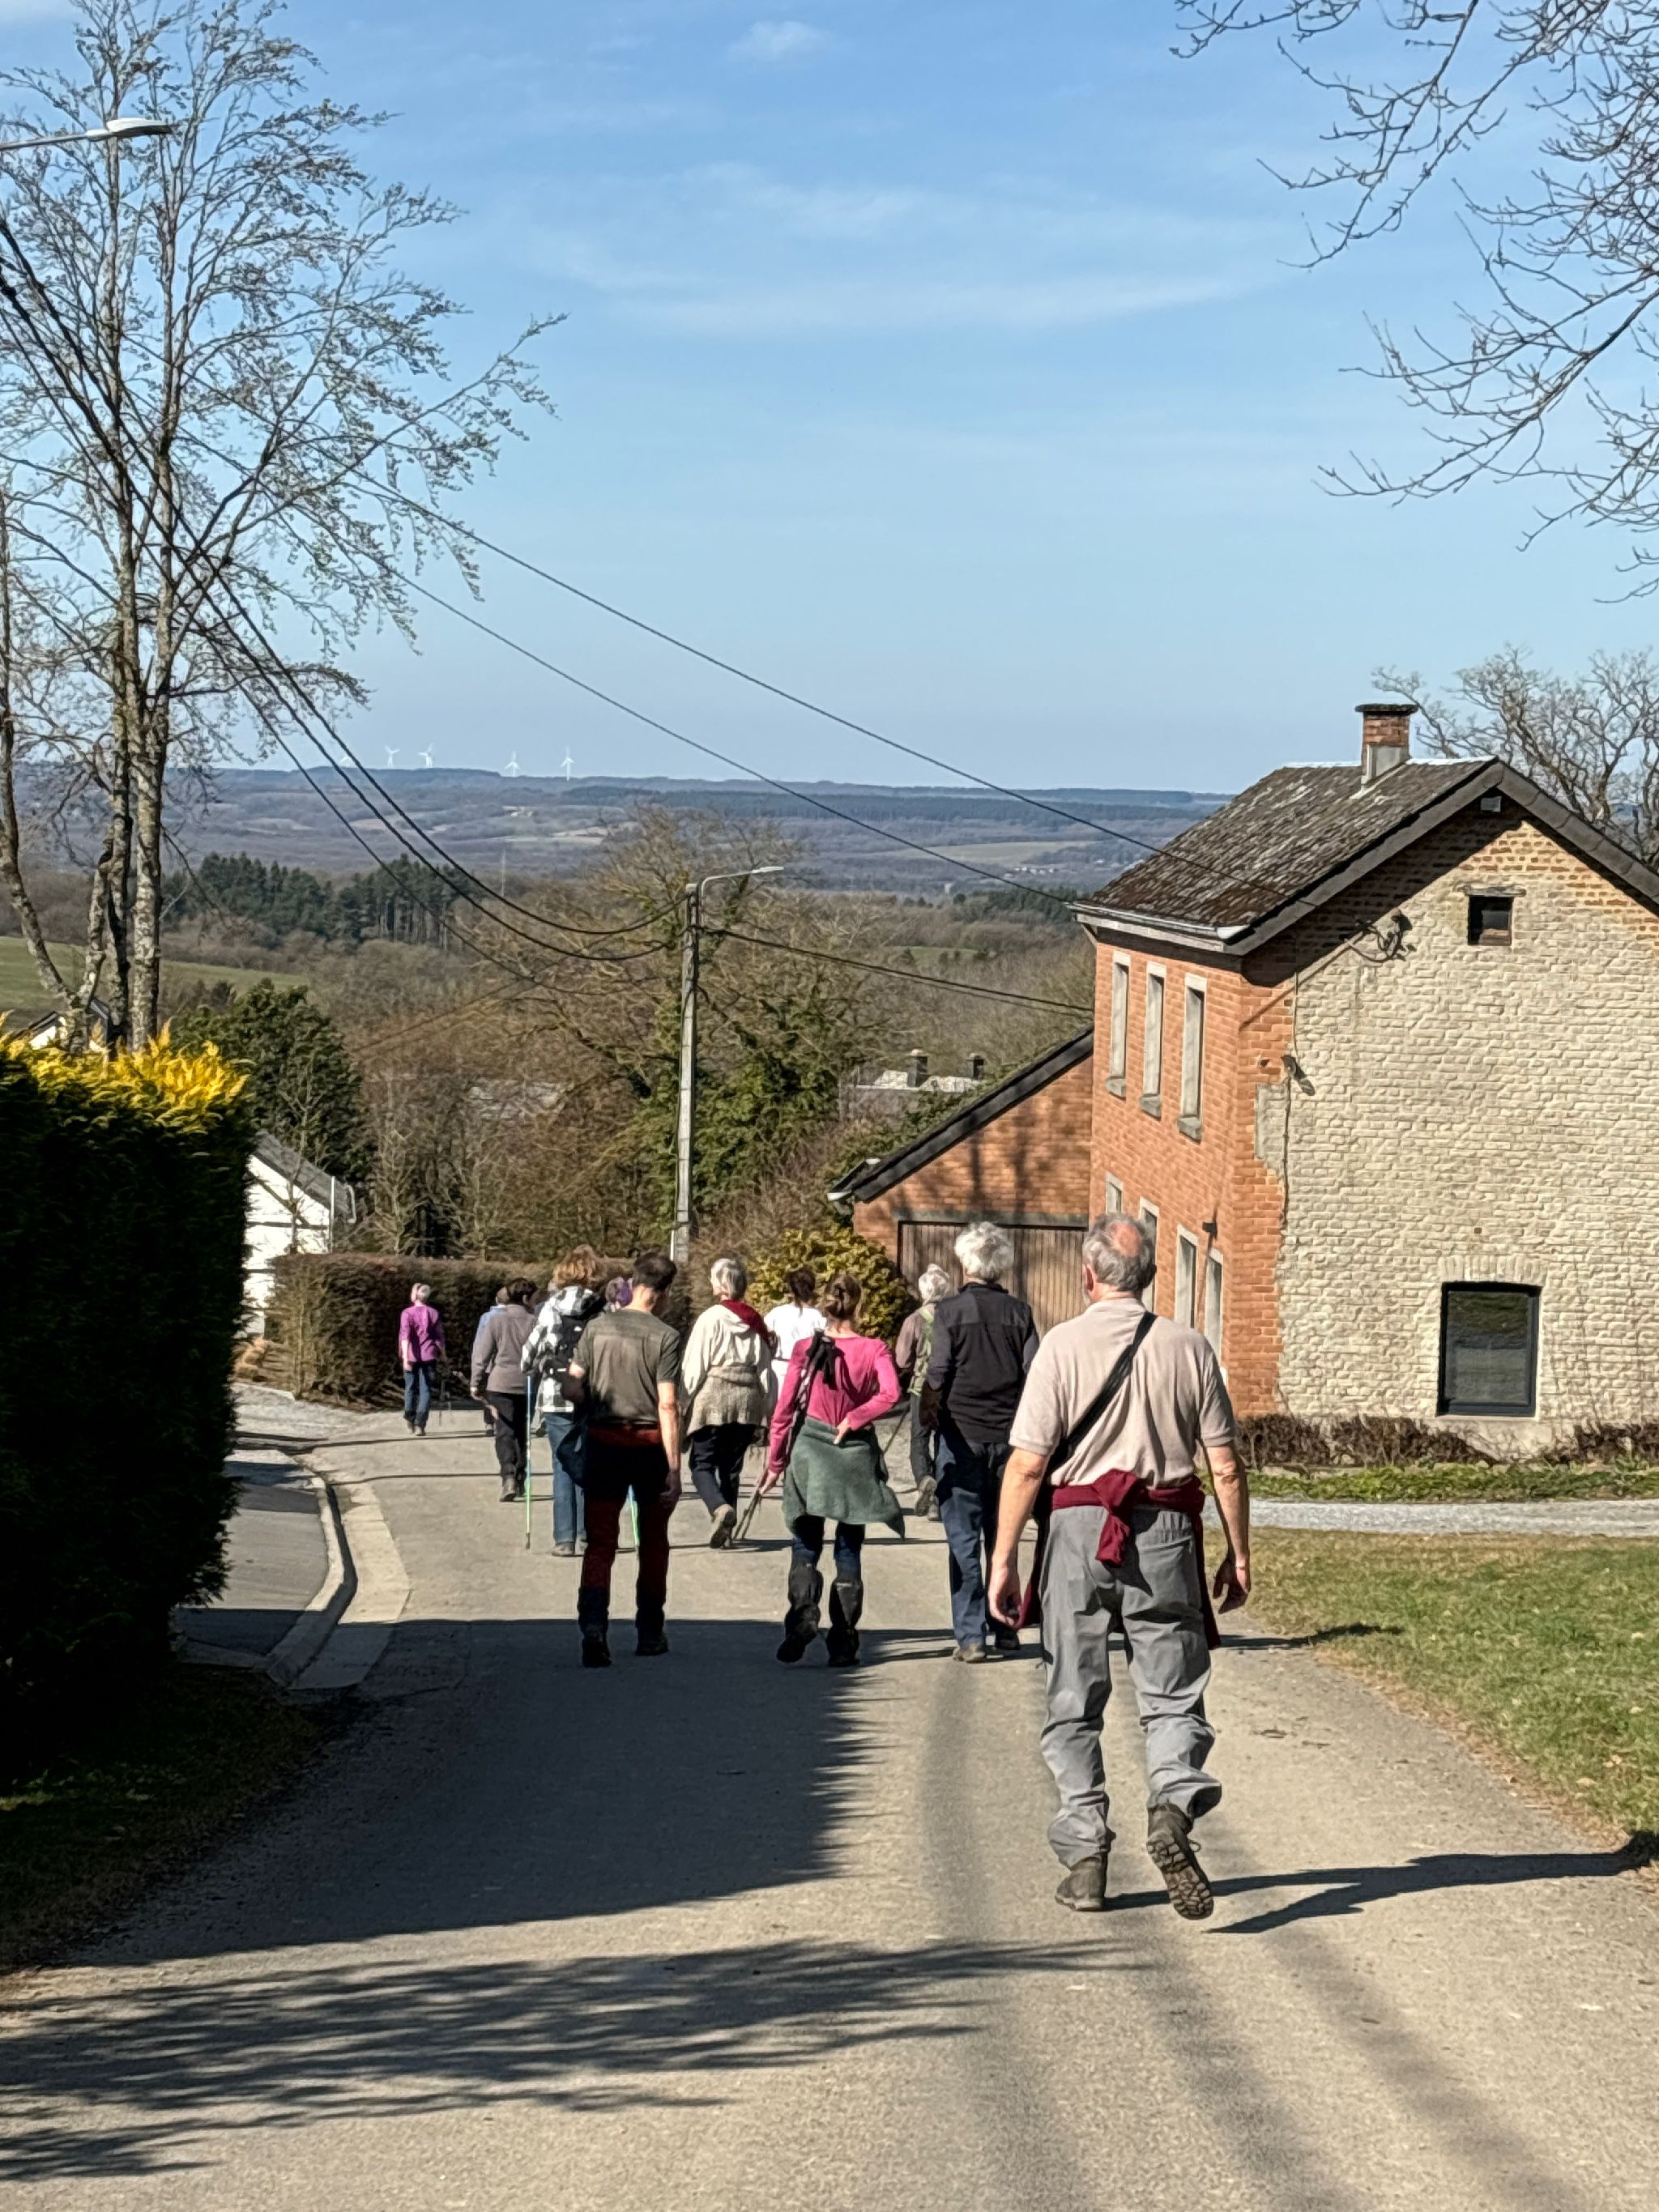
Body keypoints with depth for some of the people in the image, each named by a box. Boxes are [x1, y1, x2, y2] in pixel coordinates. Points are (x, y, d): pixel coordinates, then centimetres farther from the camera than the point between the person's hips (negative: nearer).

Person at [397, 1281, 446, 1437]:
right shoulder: (434, 1313, 3)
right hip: (429, 1356, 1)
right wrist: (443, 1354, 22)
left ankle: (409, 1419, 32)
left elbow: (405, 1335, -16)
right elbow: (439, 1336, 6)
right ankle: (420, 1424, -12)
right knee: (426, 1389, 0)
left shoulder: (407, 1313, -5)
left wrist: (405, 1357, -22)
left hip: (412, 1356, -1)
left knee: (410, 1387, 17)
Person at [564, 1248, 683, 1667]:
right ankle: (650, 1633, 24)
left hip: (603, 1443, 1)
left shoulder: (598, 1327, -1)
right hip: (650, 1444, -1)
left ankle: (594, 1626, -20)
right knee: (653, 1542, 16)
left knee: (600, 1542, 1)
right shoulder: (665, 1337, -10)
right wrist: (673, 1468, -12)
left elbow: (571, 1388, 0)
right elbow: (668, 1406, -13)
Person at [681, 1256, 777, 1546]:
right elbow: (765, 1369, 10)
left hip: (714, 1396, -5)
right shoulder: (755, 1322, 9)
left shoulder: (711, 1319, -6)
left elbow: (694, 1365, -9)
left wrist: (685, 1401, -3)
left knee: (702, 1463, -1)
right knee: (731, 1467, 13)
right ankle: (726, 1530, 12)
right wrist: (766, 1409, 15)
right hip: (748, 1400, 5)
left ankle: (720, 1508, -27)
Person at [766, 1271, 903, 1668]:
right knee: (849, 1551, 10)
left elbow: (784, 1408, -2)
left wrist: (776, 1461, 6)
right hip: (855, 1455, 0)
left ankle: (802, 1615, -20)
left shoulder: (806, 1349, -4)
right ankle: (843, 1644, 7)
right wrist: (855, 1418, -10)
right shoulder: (874, 1349, -5)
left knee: (805, 1547, 7)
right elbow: (892, 1393, -22)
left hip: (809, 1452, 0)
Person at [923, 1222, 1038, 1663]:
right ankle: (1005, 1629, 17)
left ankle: (971, 1636, -3)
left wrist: (928, 1420, 6)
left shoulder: (951, 1310, -6)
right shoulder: (1019, 1312, 2)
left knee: (964, 1538, 1)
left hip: (963, 1433, -3)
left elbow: (936, 1378, -8)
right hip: (1009, 1434, 3)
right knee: (1002, 1535, 14)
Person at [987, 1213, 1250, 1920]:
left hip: (1080, 1529, -1)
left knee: (1074, 1705, 9)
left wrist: (1004, 1557, -2)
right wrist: (1239, 1553, 13)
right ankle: (1172, 1803, -21)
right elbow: (1226, 1468, 4)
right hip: (1166, 1533, 1)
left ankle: (1084, 1859, 8)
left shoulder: (1063, 1346, -4)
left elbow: (1027, 1465, -7)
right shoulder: (1188, 1348, 3)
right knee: (1172, 1696, 7)